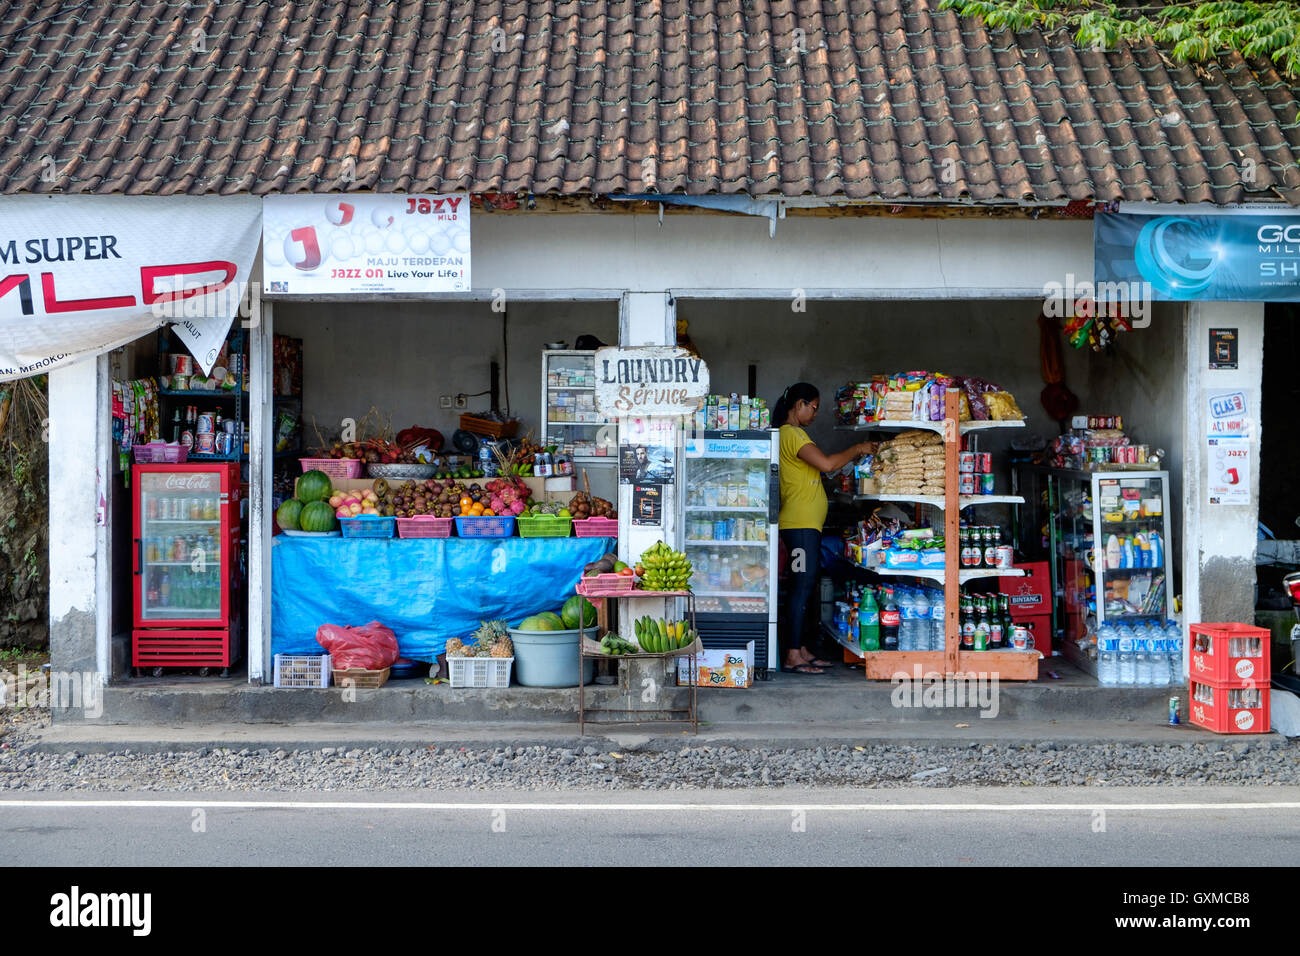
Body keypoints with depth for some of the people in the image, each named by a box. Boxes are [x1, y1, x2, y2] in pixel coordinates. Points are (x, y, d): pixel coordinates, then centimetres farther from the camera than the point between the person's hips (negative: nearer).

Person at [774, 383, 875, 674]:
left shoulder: (791, 434, 21)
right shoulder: (792, 434, -13)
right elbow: (826, 464, -22)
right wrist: (857, 449, -10)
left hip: (806, 524, 11)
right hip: (801, 524, -11)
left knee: (804, 586, 11)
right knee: (802, 586, -11)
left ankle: (800, 650, 15)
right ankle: (793, 657, -10)